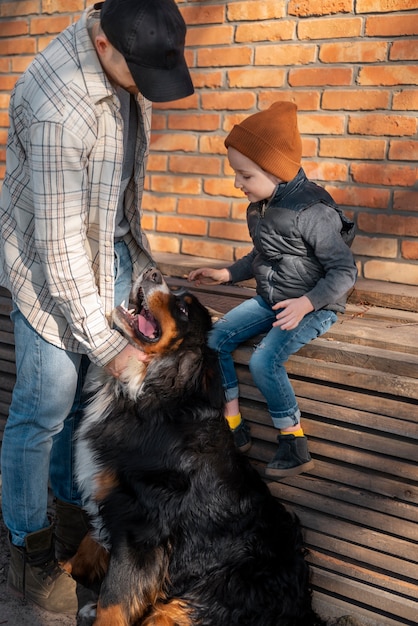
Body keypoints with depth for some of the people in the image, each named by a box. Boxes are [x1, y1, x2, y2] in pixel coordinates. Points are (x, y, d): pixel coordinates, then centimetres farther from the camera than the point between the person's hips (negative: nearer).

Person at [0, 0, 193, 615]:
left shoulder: (127, 58, -5)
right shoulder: (59, 109, -33)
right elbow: (60, 248, -28)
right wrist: (106, 344, -21)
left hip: (115, 249, 8)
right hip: (53, 267, -7)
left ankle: (75, 516, 32)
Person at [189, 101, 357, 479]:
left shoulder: (311, 212, -24)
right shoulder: (260, 207, 2)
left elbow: (344, 272, -21)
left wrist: (306, 303, -31)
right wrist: (226, 274, 13)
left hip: (315, 306, -8)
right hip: (271, 299, 9)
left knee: (264, 361, -27)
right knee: (215, 340, -3)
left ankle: (295, 445, -7)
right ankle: (233, 427, 8)